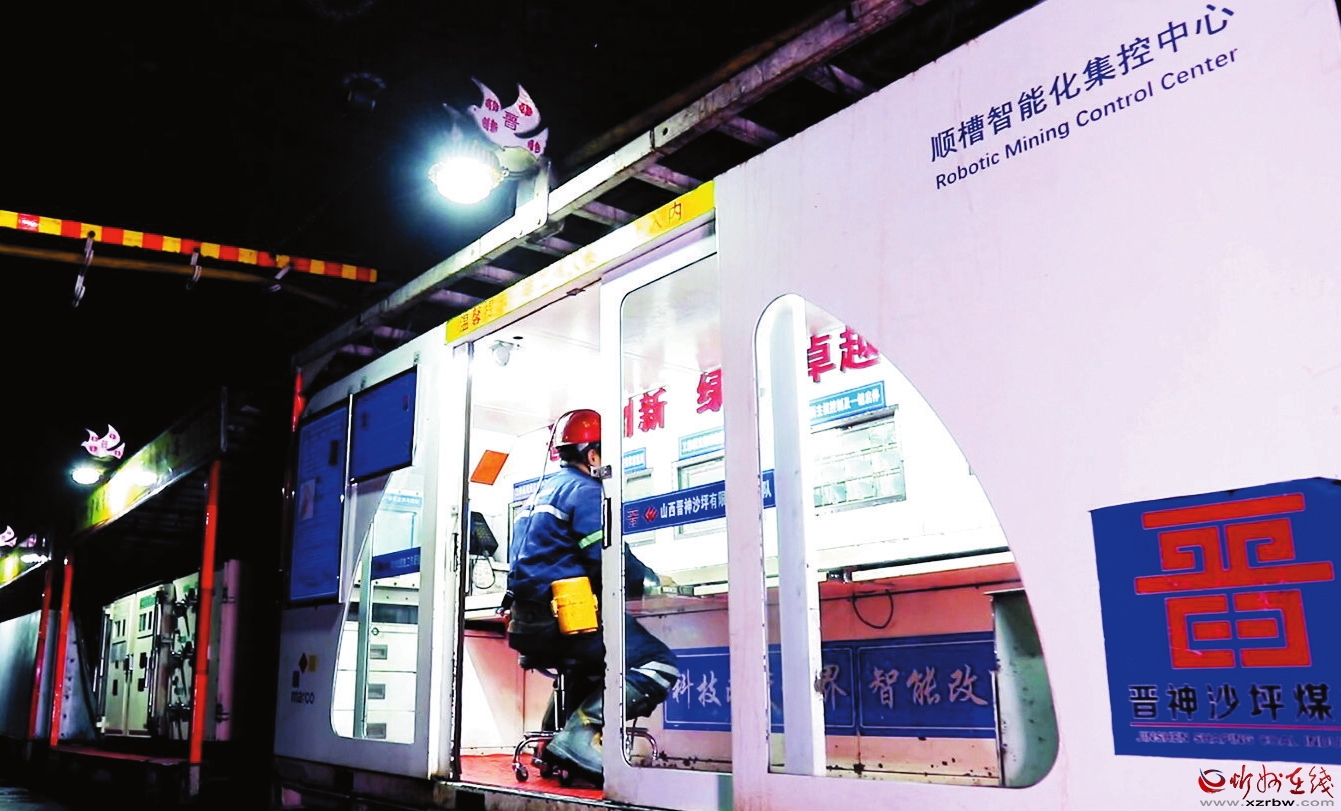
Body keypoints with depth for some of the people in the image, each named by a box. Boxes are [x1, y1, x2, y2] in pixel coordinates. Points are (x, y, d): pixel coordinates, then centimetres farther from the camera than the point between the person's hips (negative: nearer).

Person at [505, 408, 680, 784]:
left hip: (528, 624, 10)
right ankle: (578, 736, -19)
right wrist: (652, 581, 2)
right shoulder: (585, 490, -7)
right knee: (659, 664, -10)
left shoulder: (543, 489, 22)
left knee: (598, 659, 34)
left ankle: (559, 734, 23)